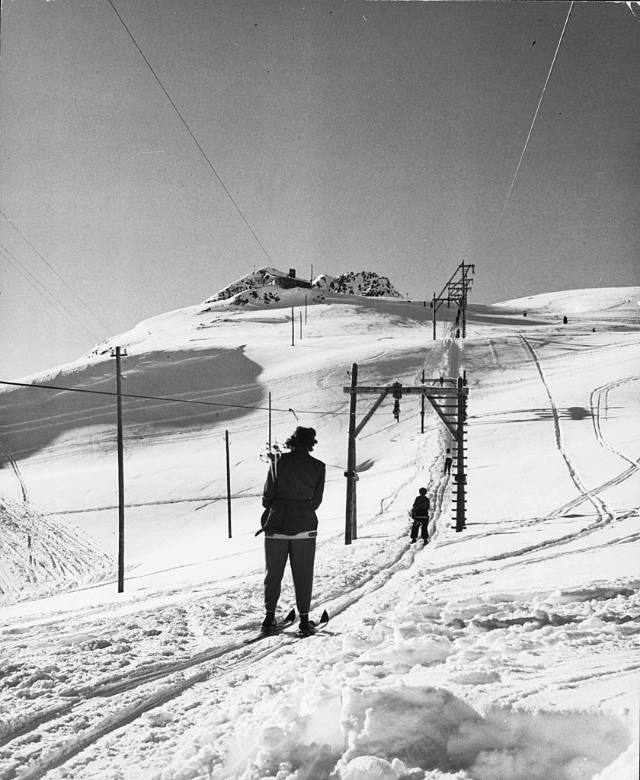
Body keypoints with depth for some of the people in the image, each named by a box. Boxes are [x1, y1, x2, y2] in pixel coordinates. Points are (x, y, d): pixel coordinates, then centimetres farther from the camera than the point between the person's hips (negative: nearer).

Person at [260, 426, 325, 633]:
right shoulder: (318, 467, -4)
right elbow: (317, 500, 2)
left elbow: (267, 496, -3)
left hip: (276, 525, 0)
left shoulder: (278, 463, -6)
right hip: (304, 527, 0)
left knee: (273, 573, 11)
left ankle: (270, 616, 14)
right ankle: (304, 619, 10)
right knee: (303, 575, 9)